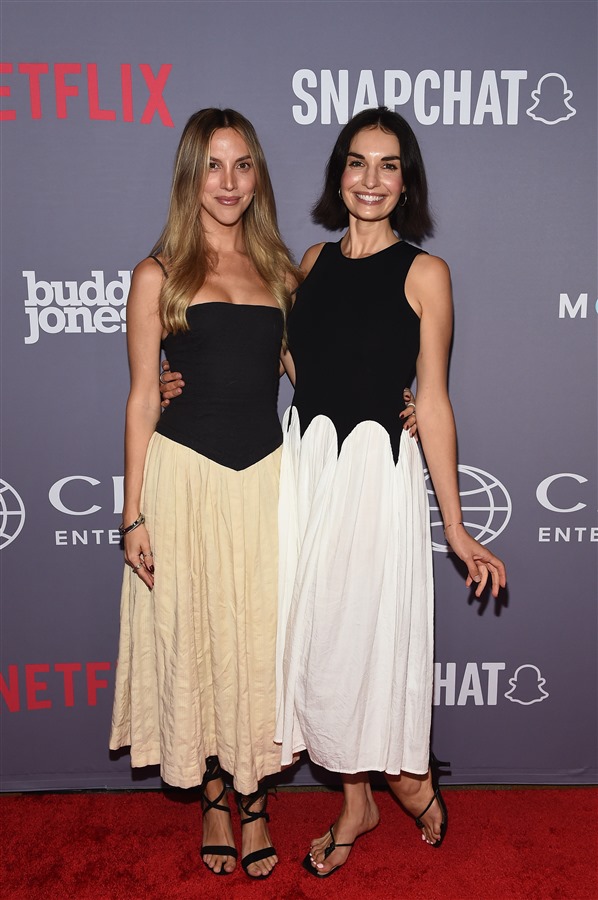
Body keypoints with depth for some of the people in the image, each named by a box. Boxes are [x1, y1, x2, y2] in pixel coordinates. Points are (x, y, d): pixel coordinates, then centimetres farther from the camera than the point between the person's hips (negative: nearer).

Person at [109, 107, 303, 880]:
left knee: (259, 639, 9)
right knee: (194, 638, 8)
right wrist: (134, 513, -5)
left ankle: (253, 800, 29)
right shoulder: (159, 275, 1)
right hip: (184, 475, -2)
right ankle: (213, 800, 29)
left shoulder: (279, 269, 10)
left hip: (265, 475, 3)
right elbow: (142, 398, -1)